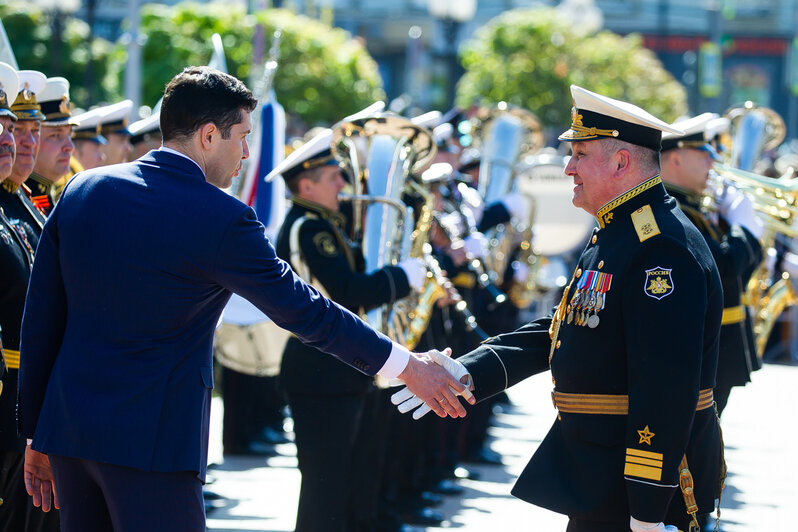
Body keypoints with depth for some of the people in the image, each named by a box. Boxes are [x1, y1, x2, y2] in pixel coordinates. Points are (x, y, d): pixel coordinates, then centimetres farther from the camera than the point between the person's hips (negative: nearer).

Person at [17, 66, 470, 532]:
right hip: (150, 441, -6)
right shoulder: (222, 219, -11)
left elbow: (41, 319, 9)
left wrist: (36, 434, 16)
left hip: (66, 425, 7)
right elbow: (303, 310, -6)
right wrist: (408, 367, 5)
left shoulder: (81, 191, 6)